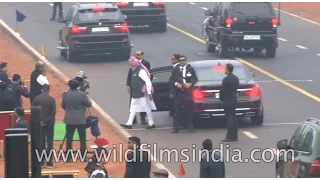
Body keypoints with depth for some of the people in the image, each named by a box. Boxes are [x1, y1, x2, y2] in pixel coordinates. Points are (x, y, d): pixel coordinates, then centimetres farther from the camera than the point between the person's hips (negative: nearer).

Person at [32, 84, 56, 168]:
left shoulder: (36, 99, -3)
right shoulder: (52, 99, -9)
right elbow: (53, 112, -12)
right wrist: (46, 121, -10)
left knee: (41, 142, 9)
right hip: (49, 123, -2)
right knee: (49, 143, 2)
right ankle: (49, 163, 0)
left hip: (39, 123, 2)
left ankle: (41, 162, 9)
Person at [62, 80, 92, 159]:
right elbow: (89, 104, -3)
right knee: (82, 139, 7)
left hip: (69, 120, 2)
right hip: (81, 120, -2)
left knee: (69, 139, 7)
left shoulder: (65, 94, -4)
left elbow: (63, 106, 8)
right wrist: (87, 98, 16)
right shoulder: (82, 94, -13)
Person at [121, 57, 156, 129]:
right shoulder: (135, 71, 8)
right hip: (135, 93, 10)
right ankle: (129, 123, 16)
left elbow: (148, 81, -24)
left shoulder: (141, 71, -21)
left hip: (142, 94, -10)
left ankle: (151, 123, 10)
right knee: (133, 108, 12)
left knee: (147, 108, 0)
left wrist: (149, 93, -25)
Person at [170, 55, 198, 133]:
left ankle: (190, 127, 9)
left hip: (187, 92, 0)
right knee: (177, 110, 1)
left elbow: (195, 79, 4)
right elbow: (171, 80, 6)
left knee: (188, 110, 3)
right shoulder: (175, 70, 6)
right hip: (178, 92, 0)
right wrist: (176, 84, -12)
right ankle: (176, 127, 4)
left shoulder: (190, 69, 4)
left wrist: (190, 84, -13)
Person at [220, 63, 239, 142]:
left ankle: (230, 136, -8)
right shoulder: (236, 78, 8)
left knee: (229, 119, -7)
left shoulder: (226, 79, -17)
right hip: (234, 100, 8)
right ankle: (234, 136, 14)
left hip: (227, 102, -8)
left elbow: (222, 90, -15)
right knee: (233, 118, 12)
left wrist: (221, 99, 0)